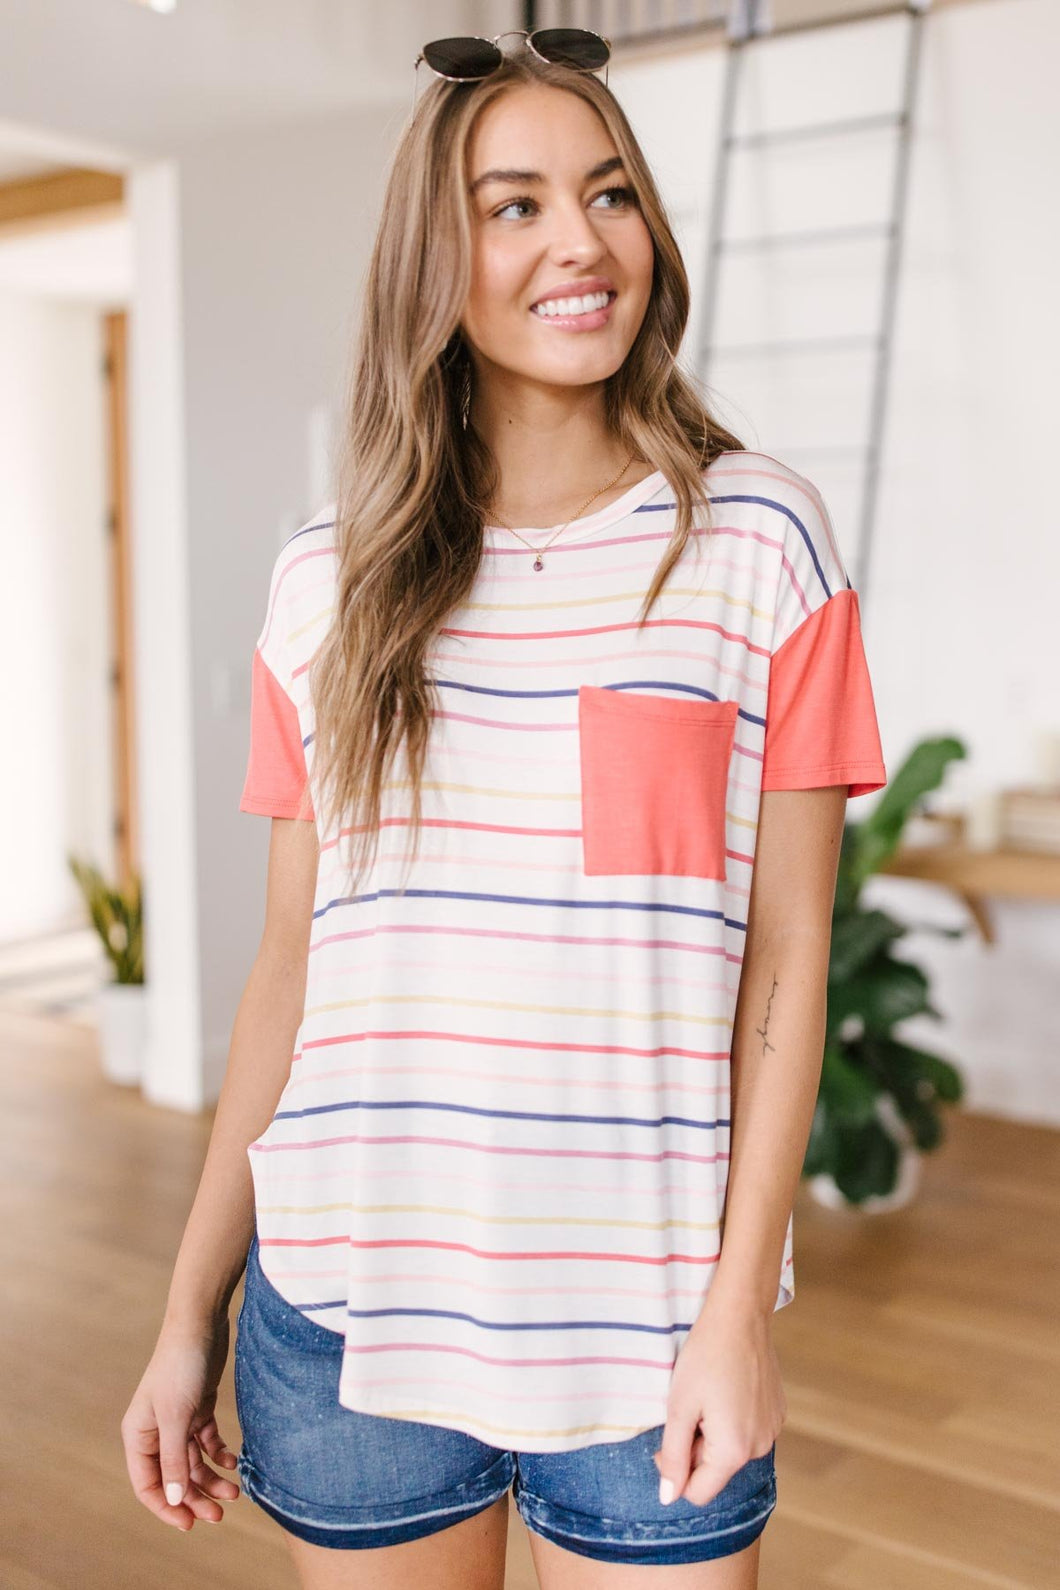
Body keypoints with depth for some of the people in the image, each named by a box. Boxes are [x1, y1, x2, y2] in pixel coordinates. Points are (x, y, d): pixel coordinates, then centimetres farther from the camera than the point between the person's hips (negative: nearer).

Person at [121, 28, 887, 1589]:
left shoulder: (759, 537, -2)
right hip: (345, 1307, 2)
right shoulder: (327, 580, 4)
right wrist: (190, 1309, 6)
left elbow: (786, 953, -3)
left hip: (646, 1327, -2)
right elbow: (289, 967, 6)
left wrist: (740, 1306, -8)